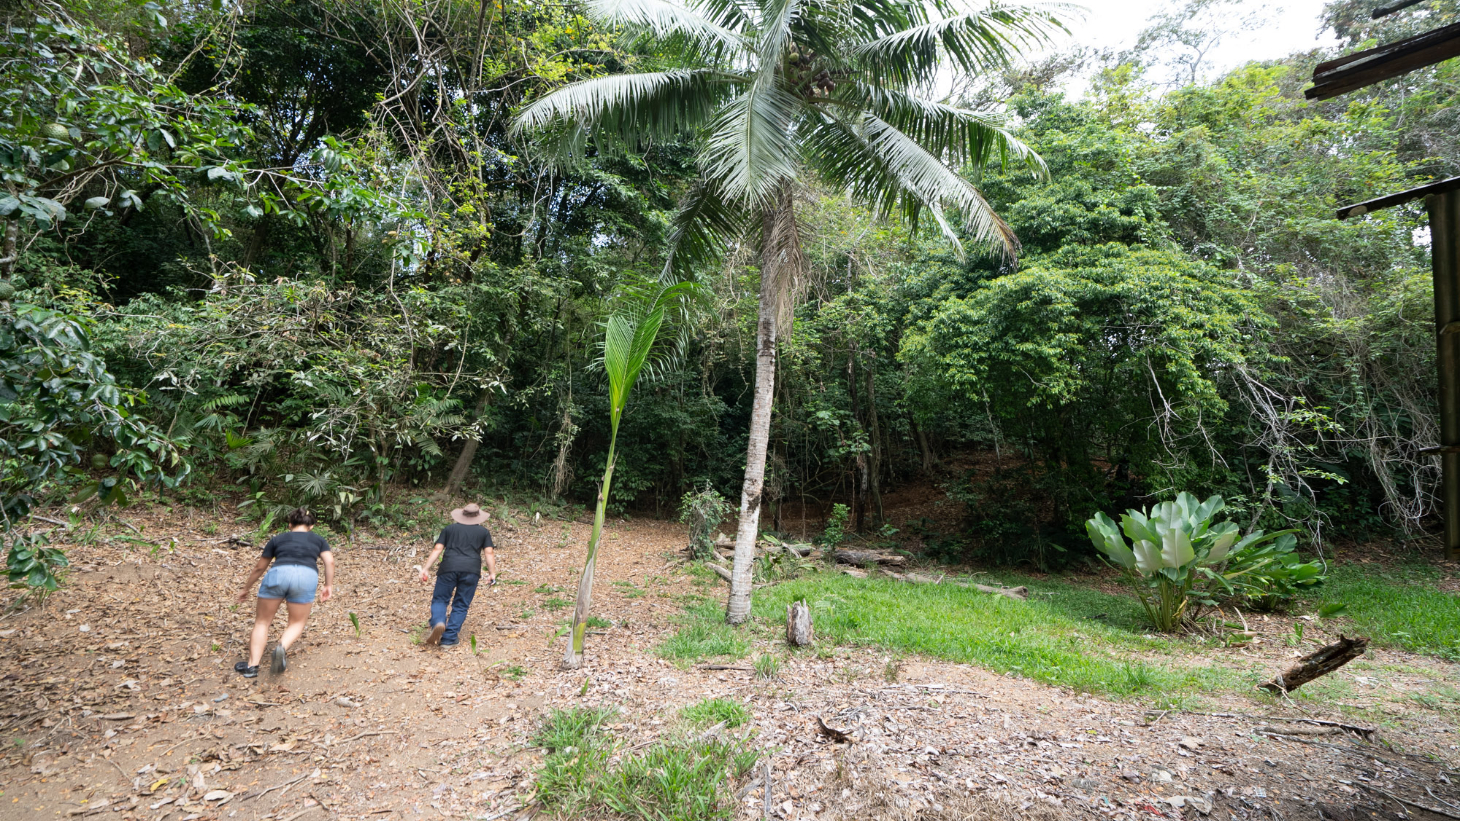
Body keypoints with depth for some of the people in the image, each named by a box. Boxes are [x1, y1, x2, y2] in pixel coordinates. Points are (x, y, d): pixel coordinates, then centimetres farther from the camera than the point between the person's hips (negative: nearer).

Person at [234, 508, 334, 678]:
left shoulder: (278, 539, 29)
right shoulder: (318, 539, 27)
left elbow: (259, 567, 33)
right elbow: (330, 561, 10)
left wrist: (246, 589, 44)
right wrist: (328, 586, 13)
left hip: (278, 573, 1)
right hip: (307, 576, 0)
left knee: (263, 621, 18)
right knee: (297, 623, 15)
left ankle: (252, 665, 8)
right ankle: (282, 648, -14)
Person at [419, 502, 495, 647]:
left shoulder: (450, 529, 19)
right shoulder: (483, 531, 18)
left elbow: (437, 549, 9)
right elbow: (489, 553, 8)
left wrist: (425, 568, 8)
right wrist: (492, 573, 5)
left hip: (449, 567, 0)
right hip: (471, 570, 0)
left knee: (439, 599, 10)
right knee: (460, 605, 8)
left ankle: (438, 623, -17)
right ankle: (448, 639, 5)